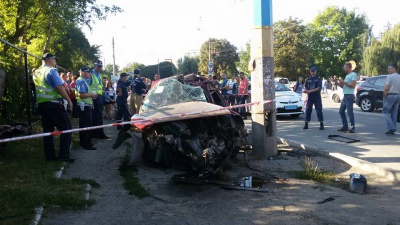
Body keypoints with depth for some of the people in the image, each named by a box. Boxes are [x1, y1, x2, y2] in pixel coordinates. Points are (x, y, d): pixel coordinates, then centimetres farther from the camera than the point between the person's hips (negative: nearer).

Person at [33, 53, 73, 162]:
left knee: (47, 130, 11)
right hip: (53, 103, -8)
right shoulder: (51, 70, -9)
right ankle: (63, 155, -7)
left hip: (41, 104, 8)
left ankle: (49, 155, 13)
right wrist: (69, 100, -11)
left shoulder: (36, 72, 16)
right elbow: (60, 87, -16)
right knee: (66, 128, -3)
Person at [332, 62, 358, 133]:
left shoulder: (353, 74, -8)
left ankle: (353, 128, -4)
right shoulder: (347, 75, 21)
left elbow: (353, 86, -18)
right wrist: (337, 83, 8)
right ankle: (345, 127, 18)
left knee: (349, 112, -9)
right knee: (341, 111, 12)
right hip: (345, 96, 10)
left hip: (350, 96, -10)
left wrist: (343, 82, -18)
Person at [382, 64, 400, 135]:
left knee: (386, 111, 1)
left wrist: (384, 96, -6)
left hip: (390, 96, -7)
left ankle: (391, 127, -11)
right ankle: (392, 129, 13)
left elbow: (386, 88, -18)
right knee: (394, 113, 11)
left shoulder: (390, 77, -13)